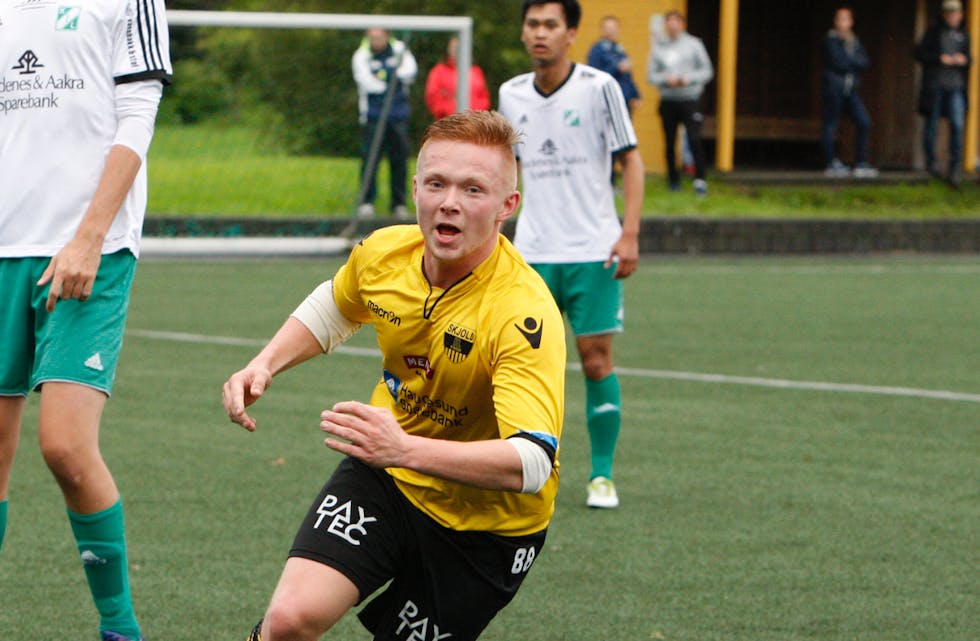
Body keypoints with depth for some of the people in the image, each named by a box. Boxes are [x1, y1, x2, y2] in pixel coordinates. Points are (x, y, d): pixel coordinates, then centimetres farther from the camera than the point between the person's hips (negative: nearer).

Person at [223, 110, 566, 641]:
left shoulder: (525, 314, -30)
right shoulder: (383, 253, -11)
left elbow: (532, 463, -40)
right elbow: (332, 308, 16)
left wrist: (406, 449, -51)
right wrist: (265, 365, -2)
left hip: (485, 524, -3)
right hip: (386, 480, 3)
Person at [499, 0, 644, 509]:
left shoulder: (598, 87, -5)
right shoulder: (512, 95, 7)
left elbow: (631, 161, -1)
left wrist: (629, 233, -10)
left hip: (593, 251, -3)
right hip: (532, 252, 3)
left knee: (596, 361, -2)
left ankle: (602, 476, 8)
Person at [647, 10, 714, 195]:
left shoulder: (693, 44, 4)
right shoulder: (659, 48, 8)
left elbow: (707, 71, 3)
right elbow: (651, 75, 6)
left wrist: (688, 79, -13)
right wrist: (667, 79, -12)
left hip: (689, 99, -3)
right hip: (667, 101, 3)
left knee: (694, 139, -16)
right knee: (669, 143, 6)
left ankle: (700, 179, -16)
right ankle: (673, 180, 17)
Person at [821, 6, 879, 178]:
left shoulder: (854, 41, 15)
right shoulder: (830, 39, -4)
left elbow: (865, 63, 4)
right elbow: (838, 61, -15)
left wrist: (847, 61, -12)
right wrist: (854, 61, -2)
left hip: (850, 88, 6)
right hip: (833, 86, -6)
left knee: (863, 122, -2)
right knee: (830, 125, -2)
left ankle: (861, 164, 3)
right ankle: (831, 165, 6)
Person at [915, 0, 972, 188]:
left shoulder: (963, 35, 13)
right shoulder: (934, 32, 4)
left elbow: (969, 60, 18)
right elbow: (920, 53, -1)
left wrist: (964, 60, -5)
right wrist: (940, 58, -13)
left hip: (955, 87, 1)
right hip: (934, 86, -1)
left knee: (957, 125, -11)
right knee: (932, 124, 4)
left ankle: (955, 169, -10)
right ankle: (931, 161, 21)